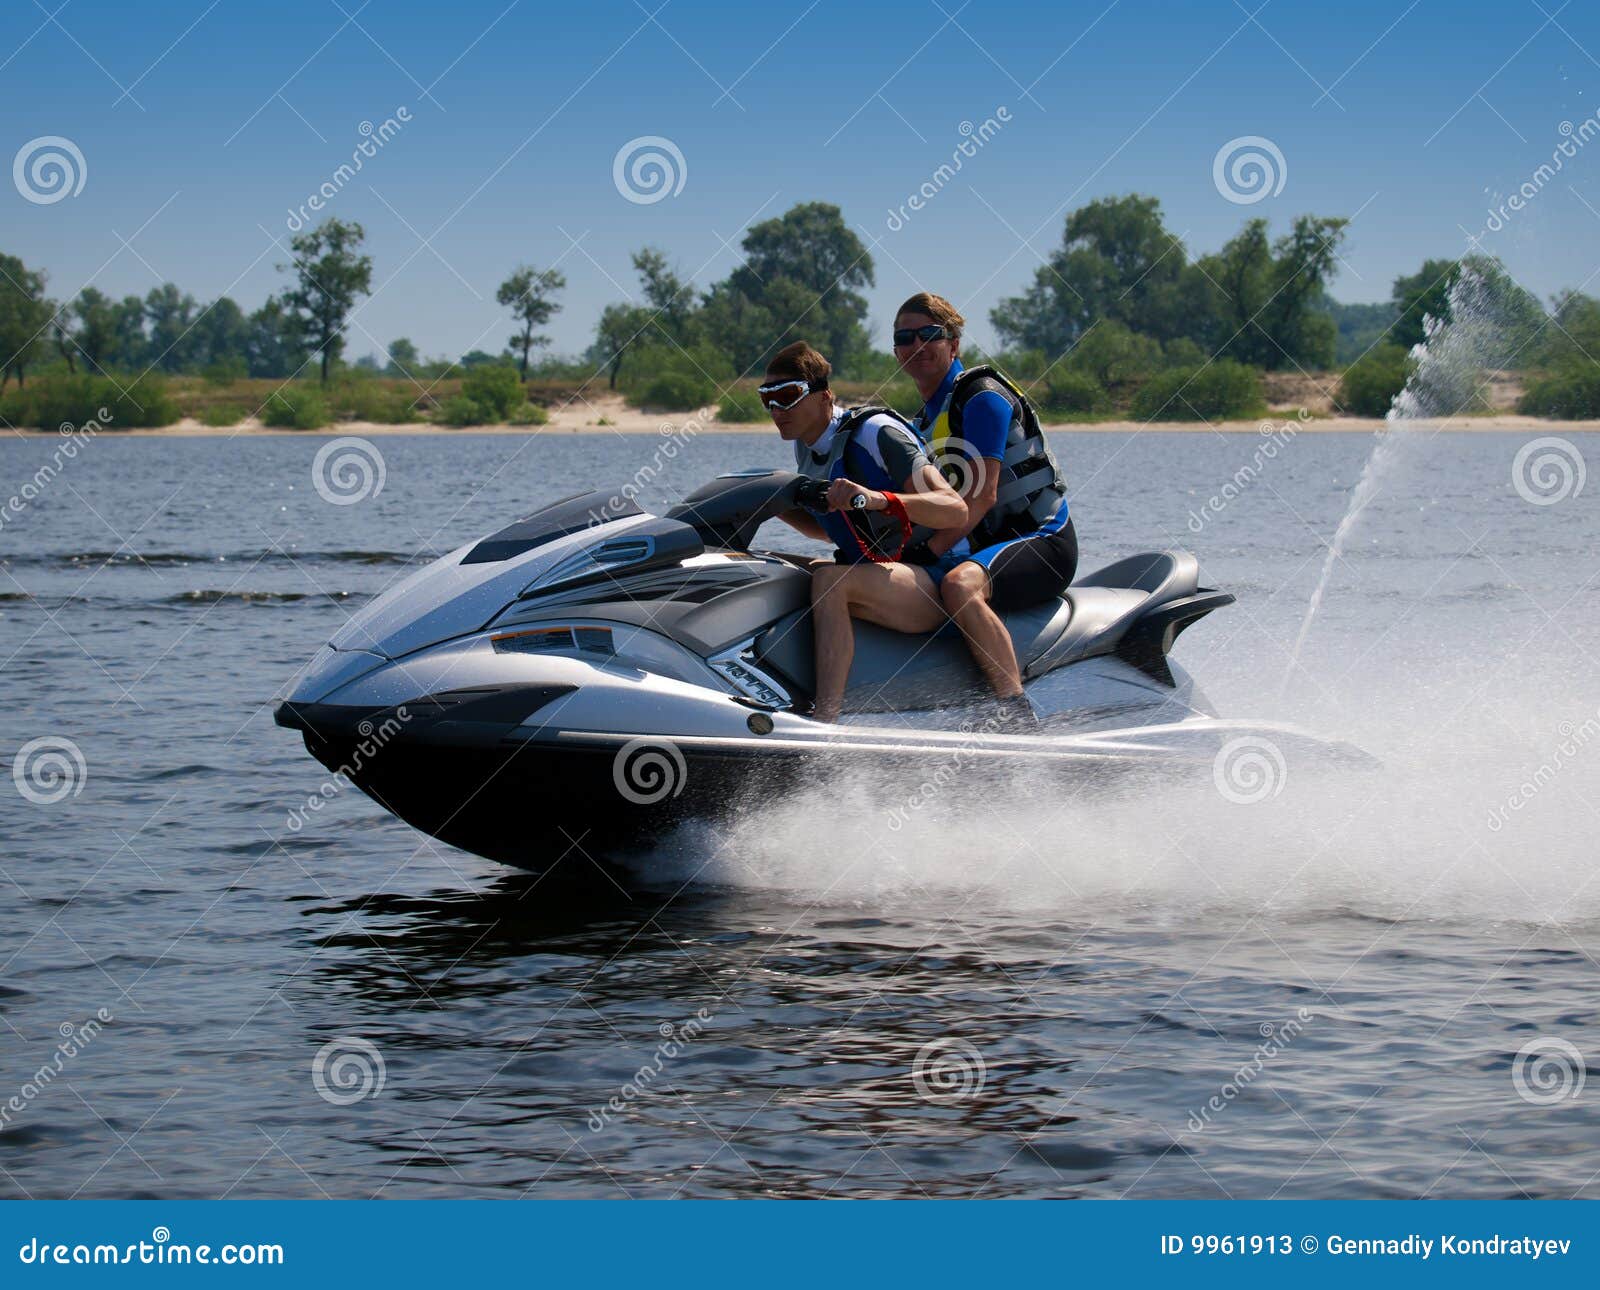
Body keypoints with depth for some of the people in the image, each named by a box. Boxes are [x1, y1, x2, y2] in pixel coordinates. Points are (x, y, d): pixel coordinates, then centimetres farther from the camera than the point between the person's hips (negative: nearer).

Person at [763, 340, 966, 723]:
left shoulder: (875, 433, -16)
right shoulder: (805, 446, 9)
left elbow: (955, 510, -24)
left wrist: (878, 499, -39)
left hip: (932, 583, -9)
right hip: (872, 572, 9)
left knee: (829, 580, -33)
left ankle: (823, 720, -41)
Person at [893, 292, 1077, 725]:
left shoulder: (982, 396, -10)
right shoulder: (926, 421, 17)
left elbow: (982, 496, -19)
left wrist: (929, 552, -25)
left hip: (1044, 542, -10)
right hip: (990, 545, 10)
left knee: (959, 585, -38)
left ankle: (1019, 717, -45)